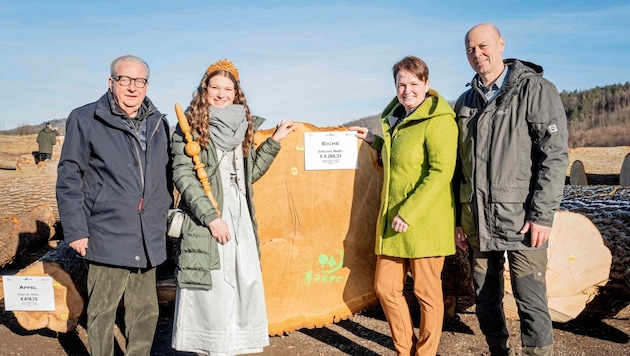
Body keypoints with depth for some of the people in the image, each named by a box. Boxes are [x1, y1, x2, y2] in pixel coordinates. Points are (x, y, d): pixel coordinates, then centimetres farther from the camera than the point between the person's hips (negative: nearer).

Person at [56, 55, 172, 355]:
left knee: (146, 312, 14)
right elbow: (69, 178, -4)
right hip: (107, 237, -4)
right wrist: (75, 229, -7)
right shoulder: (85, 120, -4)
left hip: (149, 240, 5)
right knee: (102, 313, 9)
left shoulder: (158, 123, 10)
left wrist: (165, 217, 14)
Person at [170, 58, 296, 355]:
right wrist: (210, 216, -17)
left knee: (244, 289, 8)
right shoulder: (191, 125, -2)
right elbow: (182, 175, -10)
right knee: (212, 294, -2)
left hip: (240, 219, 6)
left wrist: (274, 141, 14)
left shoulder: (241, 126, 14)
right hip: (206, 220, -5)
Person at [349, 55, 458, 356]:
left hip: (425, 222, -8)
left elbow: (441, 171, -20)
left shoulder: (438, 120, -12)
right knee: (385, 288, 10)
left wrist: (409, 213, -22)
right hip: (393, 221, 8)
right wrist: (374, 141, 17)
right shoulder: (396, 118, 15)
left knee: (426, 292, 5)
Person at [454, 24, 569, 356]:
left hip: (521, 219, -5)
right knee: (485, 298, 13)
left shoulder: (536, 90, -3)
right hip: (478, 223, 6)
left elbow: (555, 156, -9)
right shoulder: (465, 102, 13)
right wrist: (458, 218, 12)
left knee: (531, 302, -3)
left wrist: (542, 215, -15)